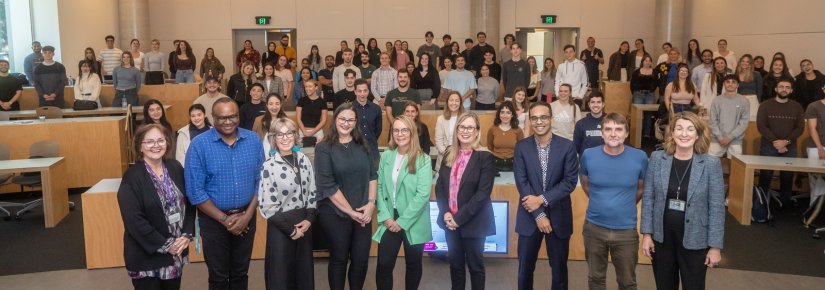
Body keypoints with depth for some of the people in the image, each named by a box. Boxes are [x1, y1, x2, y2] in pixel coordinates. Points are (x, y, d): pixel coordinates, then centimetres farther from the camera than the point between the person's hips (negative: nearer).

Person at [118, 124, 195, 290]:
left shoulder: (175, 168, 4)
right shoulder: (132, 177, -12)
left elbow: (189, 203, 7)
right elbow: (134, 221, -17)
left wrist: (187, 235, -6)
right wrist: (165, 245, -16)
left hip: (177, 252, 5)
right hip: (146, 256, -5)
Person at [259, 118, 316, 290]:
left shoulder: (304, 160, 5)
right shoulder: (268, 166, -10)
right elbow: (267, 206, -12)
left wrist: (309, 219, -3)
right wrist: (290, 229, -11)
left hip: (304, 224, 5)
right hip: (280, 227, -5)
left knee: (304, 273, 13)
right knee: (281, 276, 5)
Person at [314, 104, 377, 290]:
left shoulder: (362, 146, 8)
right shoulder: (324, 148, -6)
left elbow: (372, 175, 9)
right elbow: (326, 184, -12)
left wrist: (371, 203, -7)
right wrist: (350, 211, -14)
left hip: (362, 213, 4)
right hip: (335, 214, -4)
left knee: (361, 259, 8)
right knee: (339, 259, 8)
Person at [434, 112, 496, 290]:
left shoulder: (485, 158, -9)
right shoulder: (449, 155, 7)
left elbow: (483, 193, -16)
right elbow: (439, 186, 5)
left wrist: (459, 218, -18)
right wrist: (445, 213, -10)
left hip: (473, 222, -5)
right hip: (450, 221, 5)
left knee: (475, 266, 8)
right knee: (455, 264, 15)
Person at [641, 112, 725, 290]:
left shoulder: (711, 164, -9)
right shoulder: (657, 159, -4)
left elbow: (717, 208, -7)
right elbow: (648, 198, 1)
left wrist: (715, 246, -7)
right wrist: (647, 233, -2)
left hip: (695, 239, -2)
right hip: (662, 236, 2)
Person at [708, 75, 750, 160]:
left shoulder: (744, 101, 1)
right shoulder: (716, 101, 4)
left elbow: (744, 123, -3)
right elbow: (713, 122, 2)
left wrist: (730, 137, -9)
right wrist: (720, 138, -7)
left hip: (735, 141, -1)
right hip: (717, 140, 1)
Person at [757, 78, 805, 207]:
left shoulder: (797, 107, 9)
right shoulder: (765, 105, 4)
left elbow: (800, 128, 3)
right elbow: (761, 126, -4)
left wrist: (786, 141, -13)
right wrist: (775, 141, -15)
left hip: (790, 149, 2)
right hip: (768, 148, -1)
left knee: (787, 176, 2)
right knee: (765, 175, 0)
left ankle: (784, 204, 12)